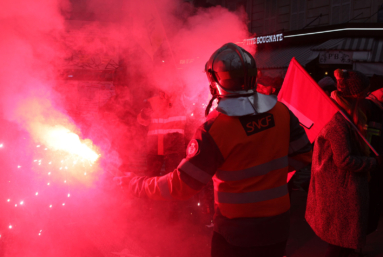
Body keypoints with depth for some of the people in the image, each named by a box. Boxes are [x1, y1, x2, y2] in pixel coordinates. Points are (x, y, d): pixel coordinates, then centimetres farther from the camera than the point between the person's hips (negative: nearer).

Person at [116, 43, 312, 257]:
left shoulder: (215, 128, -23)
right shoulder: (280, 111, -8)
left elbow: (181, 186, -19)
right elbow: (303, 154, 5)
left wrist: (133, 183, -6)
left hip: (237, 232, -4)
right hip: (279, 224, 5)